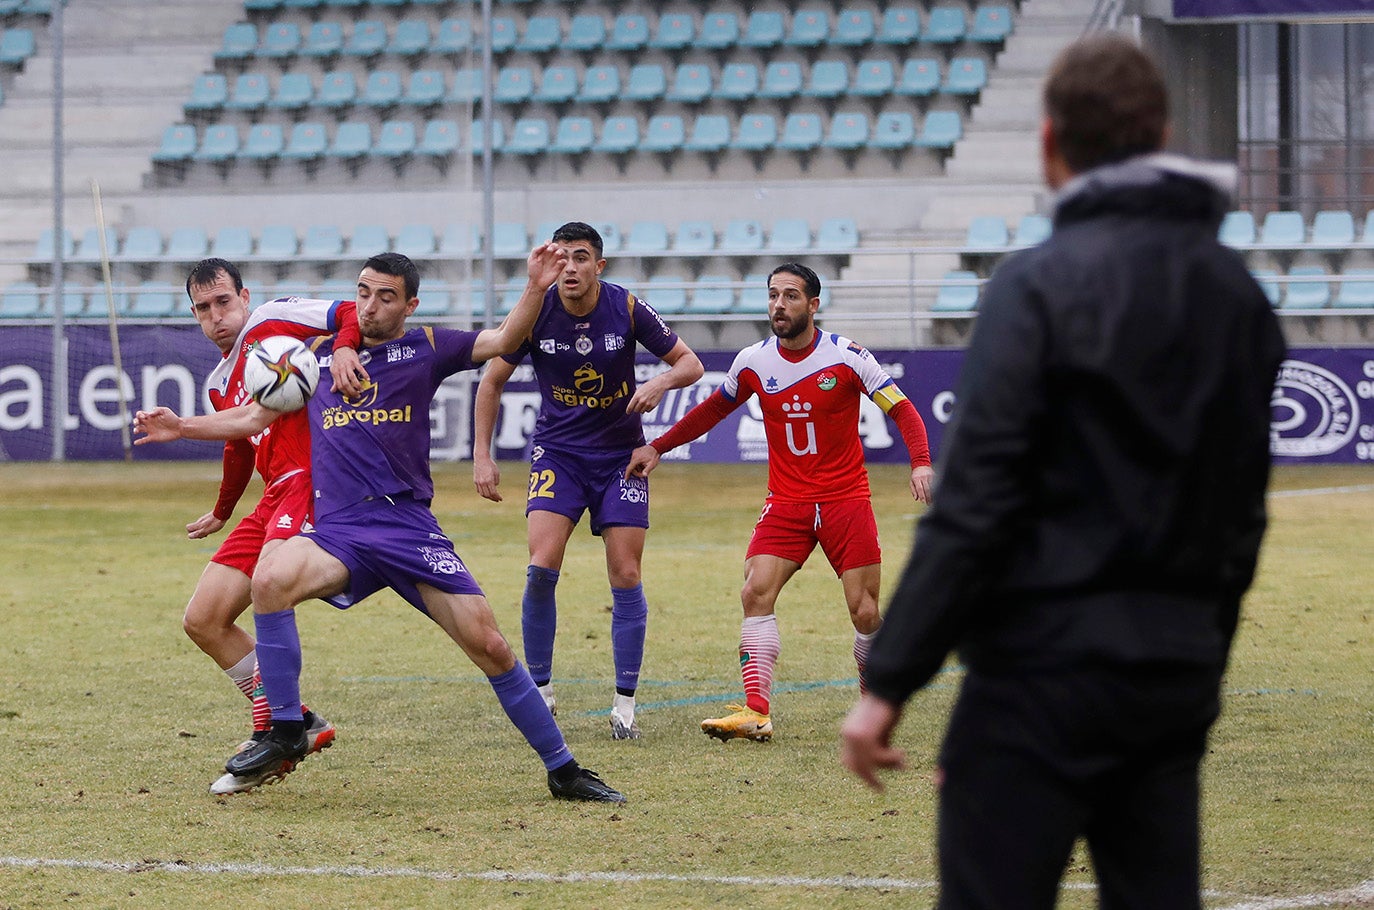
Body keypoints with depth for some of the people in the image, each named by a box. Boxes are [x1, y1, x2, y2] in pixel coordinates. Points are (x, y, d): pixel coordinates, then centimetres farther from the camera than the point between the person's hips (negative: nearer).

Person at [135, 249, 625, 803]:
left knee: (489, 647, -8)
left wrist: (536, 289, -20)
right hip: (338, 529, 1)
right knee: (270, 581, -30)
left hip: (409, 525, -1)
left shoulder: (423, 349, 9)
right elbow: (256, 417, 27)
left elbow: (504, 341, -4)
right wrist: (183, 427, 18)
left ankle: (563, 771, 7)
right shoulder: (319, 357, 16)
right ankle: (285, 737, -17)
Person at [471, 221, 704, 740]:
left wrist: (662, 382, -26)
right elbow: (492, 382, 1)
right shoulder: (536, 313, -11)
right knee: (542, 567, -15)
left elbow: (690, 364, -3)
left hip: (620, 453, 0)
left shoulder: (626, 308, -12)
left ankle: (625, 705, 4)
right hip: (557, 451, 0)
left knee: (626, 576, -5)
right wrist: (482, 457, -5)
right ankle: (540, 690, 0)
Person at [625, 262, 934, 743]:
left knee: (865, 612, -6)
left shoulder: (846, 357, -9)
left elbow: (902, 410, -5)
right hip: (785, 501, 3)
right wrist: (657, 447, 16)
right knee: (756, 592, -17)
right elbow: (713, 410, 19)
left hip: (846, 500, -2)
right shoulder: (752, 362, 1)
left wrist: (921, 463, -21)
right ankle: (756, 713, -20)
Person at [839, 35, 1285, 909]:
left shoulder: (1040, 286, -10)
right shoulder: (1239, 297, 11)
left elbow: (974, 502, -15)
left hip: (1047, 670, -6)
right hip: (1177, 670, 6)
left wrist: (888, 682, -12)